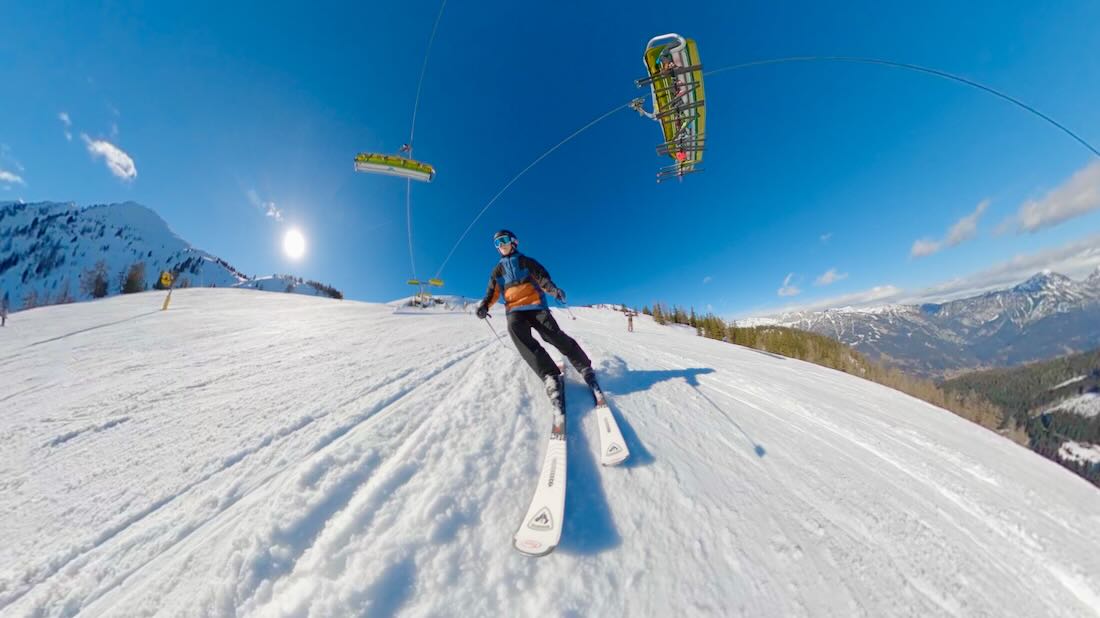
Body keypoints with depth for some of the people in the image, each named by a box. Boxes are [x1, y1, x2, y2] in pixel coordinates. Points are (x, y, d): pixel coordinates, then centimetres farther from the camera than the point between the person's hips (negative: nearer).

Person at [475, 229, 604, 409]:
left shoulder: (526, 261, 14)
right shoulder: (497, 270, 23)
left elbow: (542, 277, 2)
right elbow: (493, 292, 18)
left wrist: (553, 289, -18)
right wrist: (484, 305, -3)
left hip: (535, 305, -2)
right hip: (514, 311, 2)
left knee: (556, 336, -17)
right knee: (516, 332, -29)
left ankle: (586, 369, -4)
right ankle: (551, 376, -36)